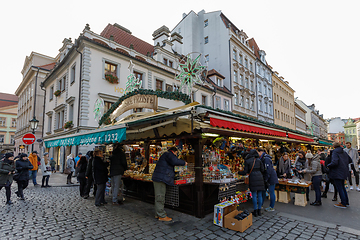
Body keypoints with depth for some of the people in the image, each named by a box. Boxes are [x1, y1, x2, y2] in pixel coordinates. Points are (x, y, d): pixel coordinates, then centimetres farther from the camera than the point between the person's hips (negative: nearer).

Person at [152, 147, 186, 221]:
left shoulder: (166, 155, 26)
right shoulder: (168, 154, -8)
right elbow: (175, 161, -25)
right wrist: (183, 163, -11)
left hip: (160, 179, 11)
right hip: (160, 179, -11)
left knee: (159, 197, 17)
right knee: (160, 197, -4)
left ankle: (158, 214, 27)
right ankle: (162, 216, 2)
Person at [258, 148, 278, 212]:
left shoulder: (266, 159, -21)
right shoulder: (263, 158, 10)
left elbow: (268, 170, -23)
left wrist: (266, 179, -18)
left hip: (271, 178, -10)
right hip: (266, 178, 10)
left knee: (271, 192, 2)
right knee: (263, 191, 15)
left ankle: (272, 208, 14)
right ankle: (261, 205, 26)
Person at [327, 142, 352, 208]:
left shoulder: (335, 152, -17)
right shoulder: (343, 152, 6)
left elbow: (334, 163, -27)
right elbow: (350, 160, 16)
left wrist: (328, 165, -11)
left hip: (337, 173, -8)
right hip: (343, 172, 8)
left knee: (340, 188, 1)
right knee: (342, 187, 20)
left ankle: (343, 204, 8)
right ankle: (346, 202, 28)